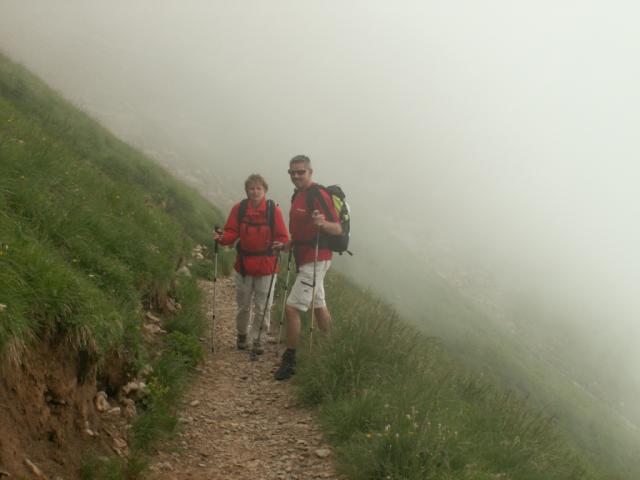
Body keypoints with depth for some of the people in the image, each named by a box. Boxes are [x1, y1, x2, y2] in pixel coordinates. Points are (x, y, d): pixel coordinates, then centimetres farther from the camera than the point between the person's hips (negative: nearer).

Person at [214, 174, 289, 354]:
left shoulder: (273, 210, -6)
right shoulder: (239, 209, -1)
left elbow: (283, 236, -6)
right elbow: (232, 232, -3)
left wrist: (280, 245, -27)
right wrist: (222, 238, -23)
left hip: (266, 266, -2)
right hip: (244, 265, 2)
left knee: (263, 307, 3)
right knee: (243, 304, 15)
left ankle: (258, 339, 16)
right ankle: (242, 333, 36)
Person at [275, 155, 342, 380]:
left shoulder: (318, 195, -17)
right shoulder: (297, 195, 12)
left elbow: (338, 229, -22)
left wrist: (323, 223, -41)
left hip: (315, 260, -10)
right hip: (305, 259, 10)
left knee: (291, 308, -12)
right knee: (319, 307, 17)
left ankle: (289, 361, -5)